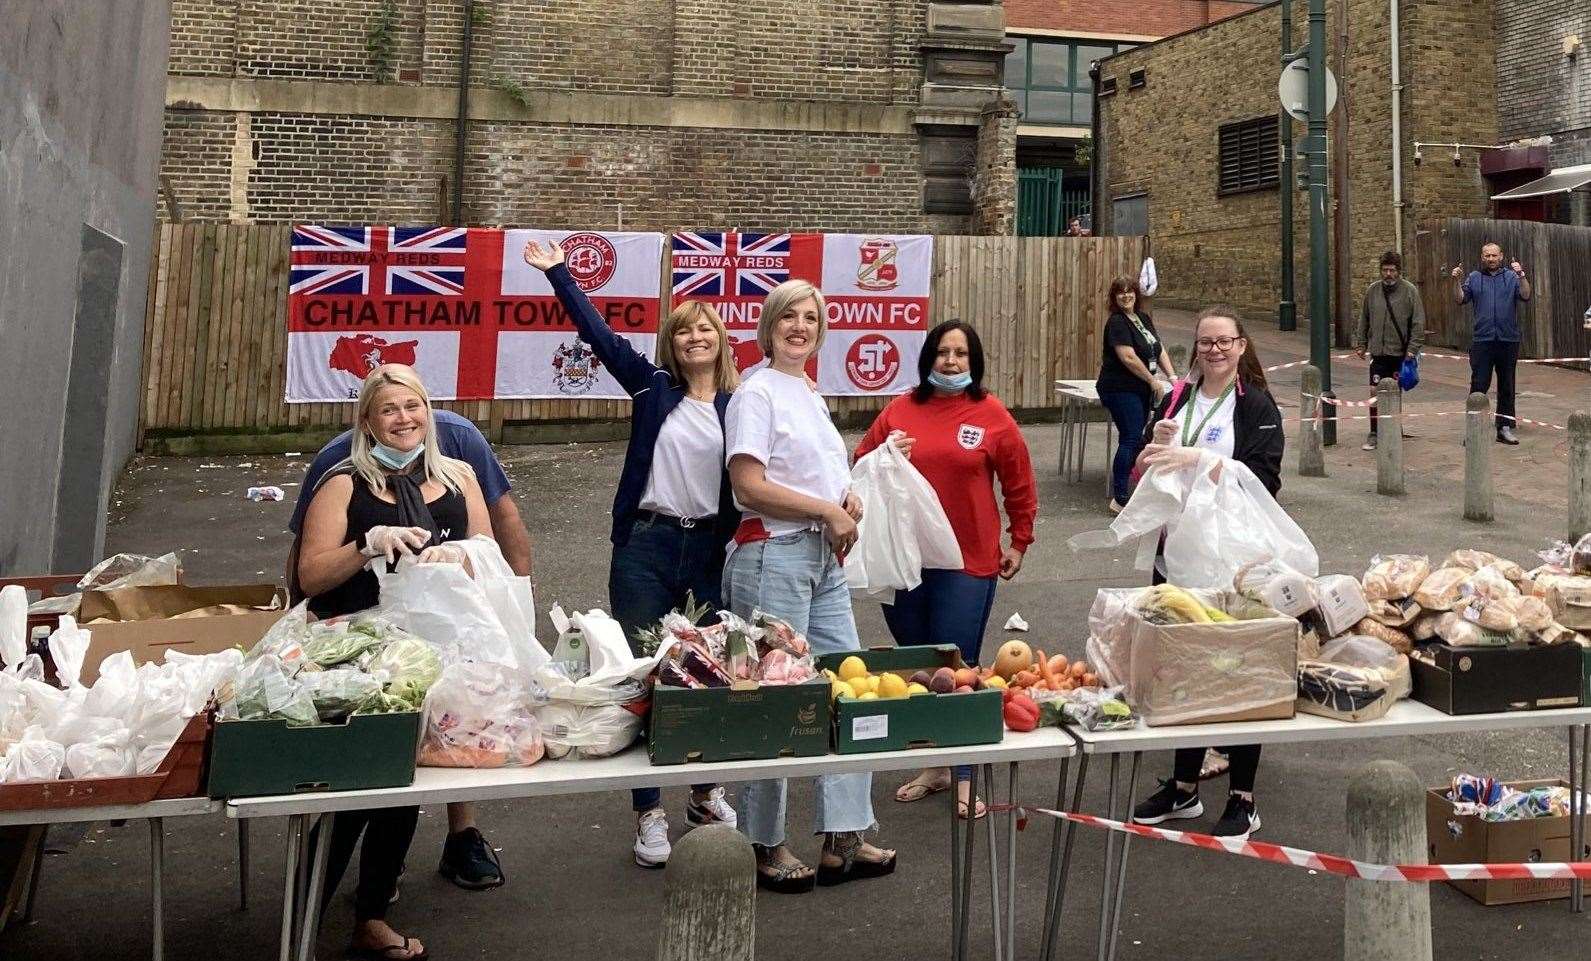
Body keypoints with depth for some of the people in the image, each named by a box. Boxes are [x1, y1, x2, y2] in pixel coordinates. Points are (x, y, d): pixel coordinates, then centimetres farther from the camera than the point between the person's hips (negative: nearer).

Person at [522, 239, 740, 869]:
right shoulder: (653, 388, 5)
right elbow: (599, 334, 5)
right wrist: (558, 273, 3)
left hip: (713, 551, 1)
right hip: (646, 547, 0)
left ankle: (706, 793, 32)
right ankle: (649, 814, 11)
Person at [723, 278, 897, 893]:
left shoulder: (809, 393, 18)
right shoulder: (756, 393, -8)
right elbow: (749, 485, -17)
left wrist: (846, 497, 7)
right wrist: (828, 510, -13)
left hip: (824, 556, 9)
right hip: (773, 556, -9)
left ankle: (843, 840, 18)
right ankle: (765, 848, 13)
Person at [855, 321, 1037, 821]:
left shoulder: (991, 414, 0)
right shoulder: (900, 410, 6)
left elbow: (1020, 485, 7)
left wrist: (1019, 543, 10)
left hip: (968, 563, -3)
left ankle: (965, 778, 13)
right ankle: (934, 765, 27)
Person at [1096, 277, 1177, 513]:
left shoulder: (1144, 319, 14)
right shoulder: (1117, 322, -11)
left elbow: (1159, 350, 16)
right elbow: (1128, 357, -19)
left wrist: (1172, 376, 3)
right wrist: (1153, 380, -12)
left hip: (1141, 390, 8)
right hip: (1120, 389, -8)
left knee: (1135, 439, 10)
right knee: (1132, 439, -13)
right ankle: (1120, 500, -12)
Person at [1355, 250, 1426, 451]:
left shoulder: (1410, 291, -4)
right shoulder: (1372, 290, 4)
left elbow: (1418, 323, -6)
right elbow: (1364, 320, 13)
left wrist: (1413, 348, -13)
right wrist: (1360, 344, 8)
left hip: (1401, 353, -2)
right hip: (1378, 352, 2)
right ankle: (1374, 434, 5)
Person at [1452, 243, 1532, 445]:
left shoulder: (1512, 276, 8)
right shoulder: (1474, 277, 9)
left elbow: (1526, 296, -5)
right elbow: (1461, 299, 1)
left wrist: (1521, 275, -18)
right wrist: (1457, 281, -13)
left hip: (1508, 339, 1)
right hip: (1482, 340, -1)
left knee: (1506, 386, 8)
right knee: (1478, 385, -5)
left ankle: (1505, 427, 15)